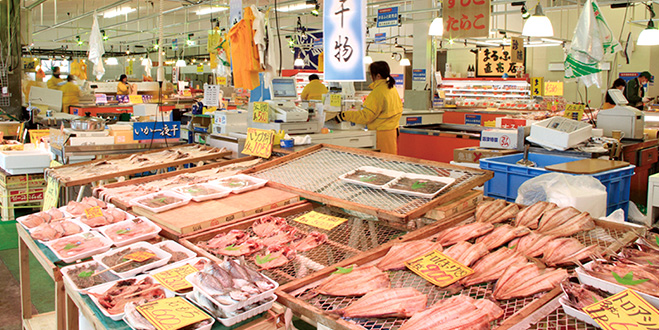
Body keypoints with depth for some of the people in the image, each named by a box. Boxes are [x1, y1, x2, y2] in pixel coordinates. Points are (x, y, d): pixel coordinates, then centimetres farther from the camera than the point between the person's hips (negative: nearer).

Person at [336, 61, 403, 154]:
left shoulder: (378, 92, -19)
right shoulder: (392, 88, 8)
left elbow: (366, 116, -21)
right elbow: (399, 109, 18)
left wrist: (344, 115, -18)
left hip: (382, 133, -9)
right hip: (392, 130, 9)